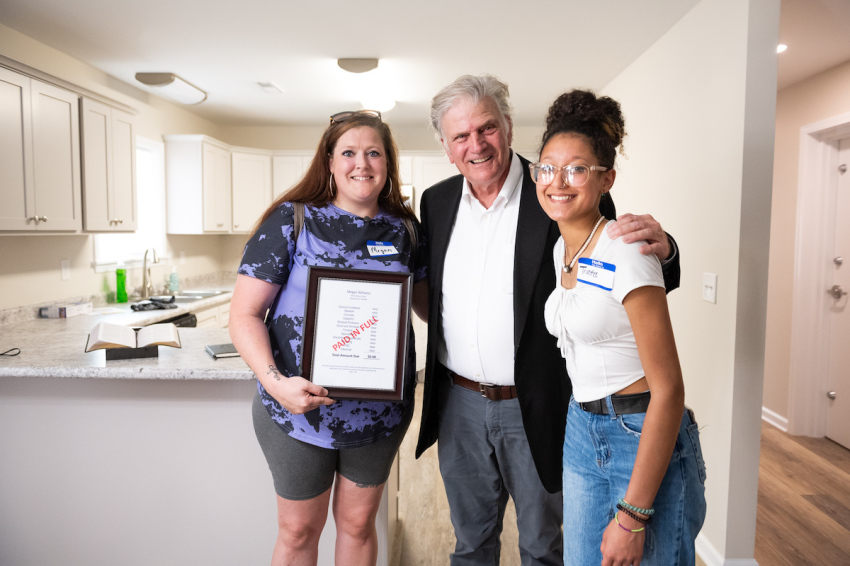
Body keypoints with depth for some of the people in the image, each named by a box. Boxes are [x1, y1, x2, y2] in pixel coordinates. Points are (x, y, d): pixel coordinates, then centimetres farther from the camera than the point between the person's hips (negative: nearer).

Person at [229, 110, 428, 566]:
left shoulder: (405, 231, 2)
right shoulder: (291, 221, -8)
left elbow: (429, 304, 13)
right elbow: (244, 315, -10)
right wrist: (274, 381, -25)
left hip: (379, 412, 3)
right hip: (298, 408, -2)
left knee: (358, 524, 20)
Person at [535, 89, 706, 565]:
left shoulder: (624, 253, -19)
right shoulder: (561, 249, 5)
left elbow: (668, 389, -20)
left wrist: (633, 515, -19)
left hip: (646, 439, -7)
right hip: (582, 435, 7)